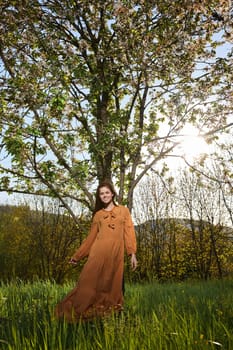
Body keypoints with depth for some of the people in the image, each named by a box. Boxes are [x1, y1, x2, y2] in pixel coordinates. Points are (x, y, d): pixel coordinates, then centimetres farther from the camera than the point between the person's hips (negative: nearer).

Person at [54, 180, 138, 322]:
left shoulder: (124, 211, 12)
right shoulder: (98, 215, 16)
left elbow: (129, 232, 6)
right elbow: (91, 237, 17)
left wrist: (133, 253, -4)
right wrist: (77, 256, 15)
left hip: (115, 253, -1)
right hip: (98, 252, 1)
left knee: (111, 284, 1)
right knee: (89, 281, -4)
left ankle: (108, 310, 11)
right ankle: (77, 311, 6)